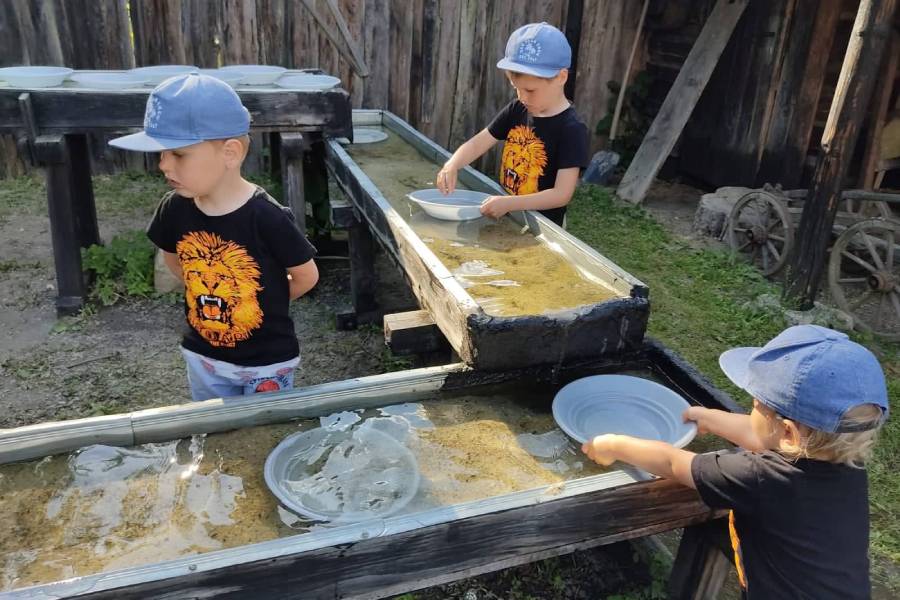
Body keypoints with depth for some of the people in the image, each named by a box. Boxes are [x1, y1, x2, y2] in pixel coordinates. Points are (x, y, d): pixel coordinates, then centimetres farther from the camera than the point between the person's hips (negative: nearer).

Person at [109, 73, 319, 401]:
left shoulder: (266, 217, -27)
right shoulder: (175, 208, -11)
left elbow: (307, 276, -13)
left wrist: (267, 302, 1)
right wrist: (207, 295, 4)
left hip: (266, 361, -5)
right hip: (203, 356, 5)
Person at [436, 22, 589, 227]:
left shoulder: (571, 129, -17)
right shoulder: (516, 110, 2)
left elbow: (562, 194, -21)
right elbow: (478, 143, 3)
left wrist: (509, 204, -30)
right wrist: (452, 166, -18)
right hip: (504, 217, 5)